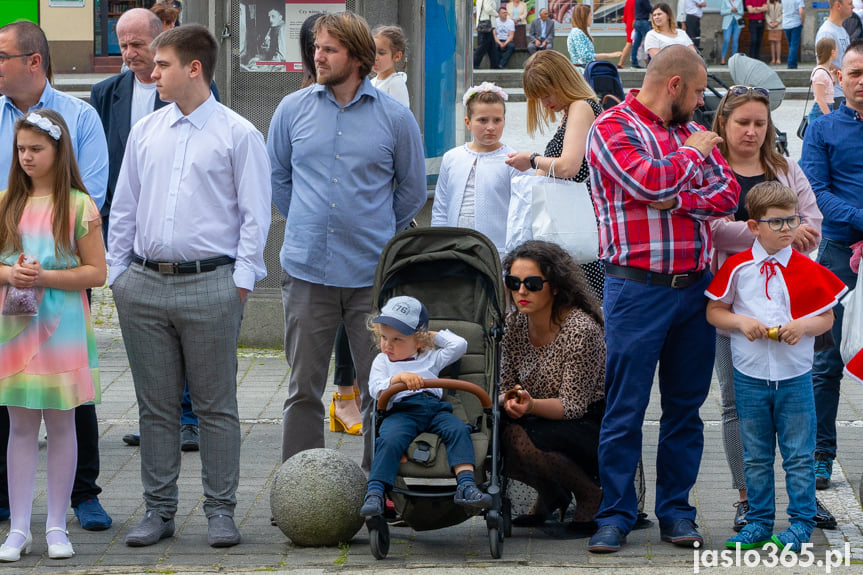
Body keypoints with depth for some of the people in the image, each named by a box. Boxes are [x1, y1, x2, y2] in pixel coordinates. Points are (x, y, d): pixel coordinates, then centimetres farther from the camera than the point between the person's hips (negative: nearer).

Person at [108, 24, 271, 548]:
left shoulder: (237, 134, -1)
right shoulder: (145, 132, 13)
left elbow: (255, 215, -3)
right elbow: (124, 209, 17)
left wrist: (241, 280, -9)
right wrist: (116, 273, 10)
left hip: (210, 285, -4)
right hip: (144, 284, 5)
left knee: (216, 406, 1)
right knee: (156, 406, 8)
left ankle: (221, 510, 7)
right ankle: (159, 509, 15)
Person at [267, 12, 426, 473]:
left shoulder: (395, 118, 0)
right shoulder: (292, 110, 5)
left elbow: (412, 190, 13)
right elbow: (278, 178, 19)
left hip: (373, 274, -1)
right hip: (307, 271, 1)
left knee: (380, 388, 3)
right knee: (303, 389, 4)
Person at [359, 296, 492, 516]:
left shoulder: (431, 358, 27)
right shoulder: (382, 361, 22)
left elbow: (459, 344, 21)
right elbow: (375, 389, 5)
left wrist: (434, 335, 27)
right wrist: (398, 378, -11)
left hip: (435, 407, 2)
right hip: (401, 410, -2)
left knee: (458, 430, -26)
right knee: (390, 440, -33)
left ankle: (466, 486, -36)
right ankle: (374, 493, -38)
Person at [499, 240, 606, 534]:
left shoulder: (581, 329, -21)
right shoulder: (515, 324, -1)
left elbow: (573, 406, -20)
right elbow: (506, 386, 3)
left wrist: (531, 405, -39)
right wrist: (509, 402, -21)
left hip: (593, 425, -7)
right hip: (544, 422, 7)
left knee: (521, 440, -32)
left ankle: (591, 496, -4)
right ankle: (550, 494, 8)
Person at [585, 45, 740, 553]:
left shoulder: (691, 130, 17)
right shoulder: (613, 128, -3)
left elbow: (729, 191, 6)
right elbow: (650, 182, -19)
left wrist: (680, 201, -10)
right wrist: (693, 153, -4)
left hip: (695, 284, 6)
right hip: (638, 287, -6)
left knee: (686, 406, 9)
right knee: (626, 410, -3)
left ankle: (677, 511, 17)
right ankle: (616, 516, 5)